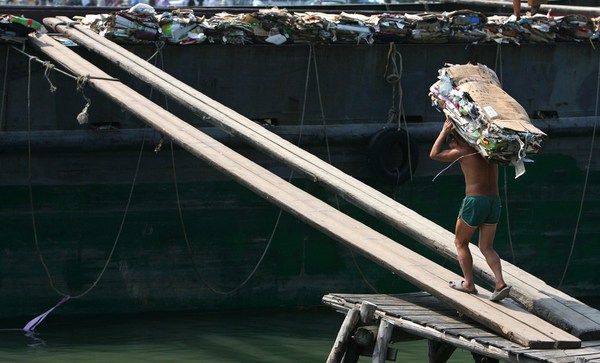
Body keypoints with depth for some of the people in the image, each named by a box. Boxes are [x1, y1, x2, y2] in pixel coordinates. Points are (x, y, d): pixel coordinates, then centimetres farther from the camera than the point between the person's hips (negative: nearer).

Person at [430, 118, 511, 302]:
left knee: (460, 242, 15)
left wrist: (445, 130, 11)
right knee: (486, 247, 12)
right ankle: (500, 283, -8)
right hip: (494, 202, 6)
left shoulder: (463, 152, -6)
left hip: (474, 201, -6)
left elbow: (434, 154, 4)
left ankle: (469, 284, 13)